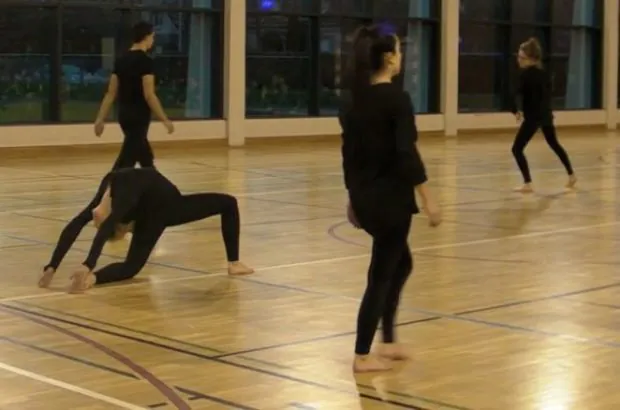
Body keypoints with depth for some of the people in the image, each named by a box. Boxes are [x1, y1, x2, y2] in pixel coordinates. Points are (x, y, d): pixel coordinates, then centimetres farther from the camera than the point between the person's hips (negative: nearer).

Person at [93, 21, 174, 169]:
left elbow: (111, 93, 8)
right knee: (125, 162, -9)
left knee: (146, 158, 21)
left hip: (125, 115, 9)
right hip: (138, 116, -9)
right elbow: (149, 95, -19)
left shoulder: (121, 60, 9)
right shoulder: (145, 61, -14)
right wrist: (165, 120, -13)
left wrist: (101, 119, 9)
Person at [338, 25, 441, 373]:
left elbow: (349, 152, 11)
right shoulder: (397, 98, -15)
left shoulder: (353, 98, 6)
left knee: (401, 263, 22)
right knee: (381, 273, 2)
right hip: (390, 196, -8)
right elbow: (407, 154, -20)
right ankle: (363, 356, 8)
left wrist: (354, 197, 20)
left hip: (365, 196, 8)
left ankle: (388, 342, 26)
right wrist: (428, 199, -15)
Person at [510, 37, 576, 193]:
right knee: (554, 144, 27)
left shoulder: (526, 74, -16)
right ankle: (571, 175, 38)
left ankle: (527, 184, -13)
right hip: (545, 114, 8)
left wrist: (516, 110, -25)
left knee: (517, 148, -4)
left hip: (533, 117, -8)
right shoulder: (543, 73, 8)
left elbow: (518, 94, -28)